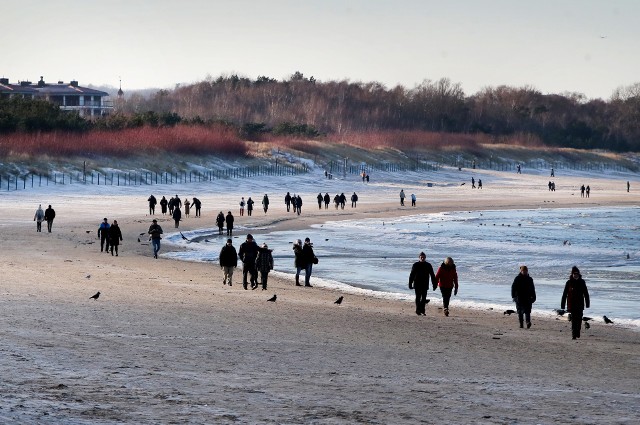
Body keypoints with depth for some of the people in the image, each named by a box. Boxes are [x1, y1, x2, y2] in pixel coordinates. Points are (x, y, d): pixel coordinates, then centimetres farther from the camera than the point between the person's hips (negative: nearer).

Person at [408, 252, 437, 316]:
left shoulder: (428, 265, 5)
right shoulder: (415, 265, 0)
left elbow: (432, 275, 8)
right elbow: (411, 275, 2)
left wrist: (434, 284, 4)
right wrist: (410, 284, -3)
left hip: (425, 285, 2)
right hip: (417, 284, -2)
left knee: (424, 298, 2)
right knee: (418, 298, -3)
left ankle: (422, 310, 10)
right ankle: (418, 310, -1)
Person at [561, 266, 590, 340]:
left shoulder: (582, 282, 4)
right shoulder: (569, 283, -2)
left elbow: (586, 294, 9)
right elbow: (564, 294, 0)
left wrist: (587, 303, 7)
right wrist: (562, 305, -2)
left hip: (580, 304, 2)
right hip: (572, 304, -2)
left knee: (579, 320, 8)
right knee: (573, 320, -8)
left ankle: (577, 333, 24)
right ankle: (573, 335, -9)